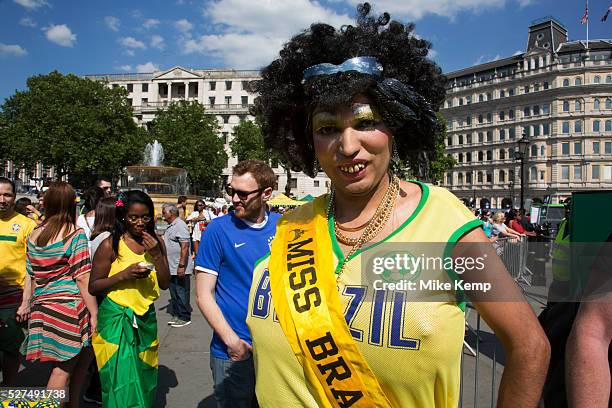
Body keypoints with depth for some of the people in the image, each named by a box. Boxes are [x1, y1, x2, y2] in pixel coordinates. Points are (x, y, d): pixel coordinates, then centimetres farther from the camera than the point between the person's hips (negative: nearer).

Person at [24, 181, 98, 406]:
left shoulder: (34, 236, 9)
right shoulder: (75, 234, -9)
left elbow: (32, 277, 15)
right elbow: (83, 279, -12)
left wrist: (36, 307, 25)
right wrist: (94, 313, -8)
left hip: (42, 308, 6)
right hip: (69, 306, -6)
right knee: (63, 368, 3)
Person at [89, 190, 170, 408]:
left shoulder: (156, 242, 2)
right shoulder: (111, 245, -9)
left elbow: (165, 284, 3)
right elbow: (93, 286, -6)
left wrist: (156, 255, -11)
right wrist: (124, 274, -19)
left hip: (146, 318, 4)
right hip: (116, 319, -4)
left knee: (144, 379, 15)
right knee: (123, 382, -2)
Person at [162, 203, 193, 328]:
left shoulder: (180, 225, -17)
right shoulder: (171, 226, 15)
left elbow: (185, 246, -24)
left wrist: (181, 266, -27)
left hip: (180, 268, -10)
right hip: (172, 268, 10)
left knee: (181, 293, -1)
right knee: (174, 293, 16)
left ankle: (184, 318, 8)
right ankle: (176, 315, 26)